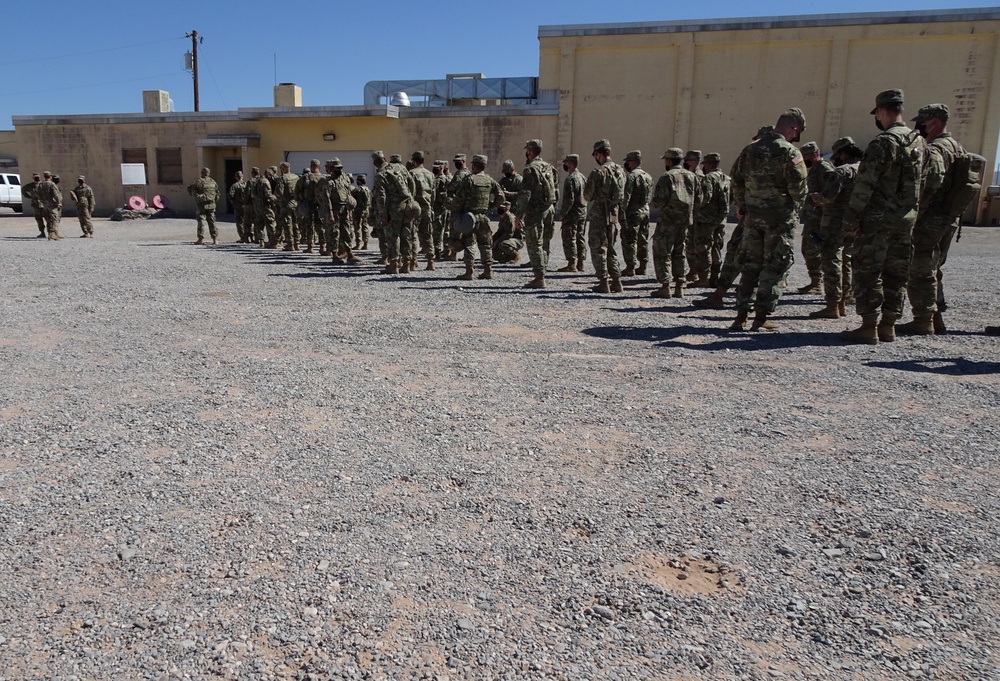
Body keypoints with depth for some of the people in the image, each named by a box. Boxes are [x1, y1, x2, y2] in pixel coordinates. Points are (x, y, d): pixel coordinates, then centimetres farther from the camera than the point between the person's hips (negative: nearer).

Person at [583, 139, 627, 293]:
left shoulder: (598, 172, -14)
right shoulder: (621, 171, 6)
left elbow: (588, 196, -9)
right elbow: (623, 194, 10)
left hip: (600, 214, -7)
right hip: (615, 214, 7)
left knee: (598, 249, 1)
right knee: (610, 249, 17)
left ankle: (604, 283, -1)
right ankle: (616, 281, 16)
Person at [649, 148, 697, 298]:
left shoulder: (667, 176, -11)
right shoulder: (692, 176, 9)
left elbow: (659, 201, -17)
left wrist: (652, 203, 3)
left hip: (668, 220, -7)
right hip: (685, 220, 7)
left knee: (662, 253, 0)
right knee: (678, 254, 15)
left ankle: (665, 287, -5)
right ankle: (679, 287, 15)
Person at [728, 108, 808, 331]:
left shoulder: (750, 149, 7)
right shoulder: (790, 152, -12)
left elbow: (736, 181, 11)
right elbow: (798, 189, -14)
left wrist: (743, 207, 19)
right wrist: (796, 205, 6)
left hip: (753, 216, 5)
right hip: (780, 218, -5)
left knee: (750, 265, 12)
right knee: (774, 267, 3)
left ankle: (741, 316, 12)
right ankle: (761, 317, 4)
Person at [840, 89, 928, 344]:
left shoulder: (883, 143, -14)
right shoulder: (920, 143, 11)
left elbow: (864, 185, -17)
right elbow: (922, 183, 13)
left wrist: (851, 218, -13)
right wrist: (913, 211, 17)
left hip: (878, 218, -8)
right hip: (907, 218, 8)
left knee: (867, 273, -2)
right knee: (896, 274, 12)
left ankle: (869, 328, -2)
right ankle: (888, 327, 18)